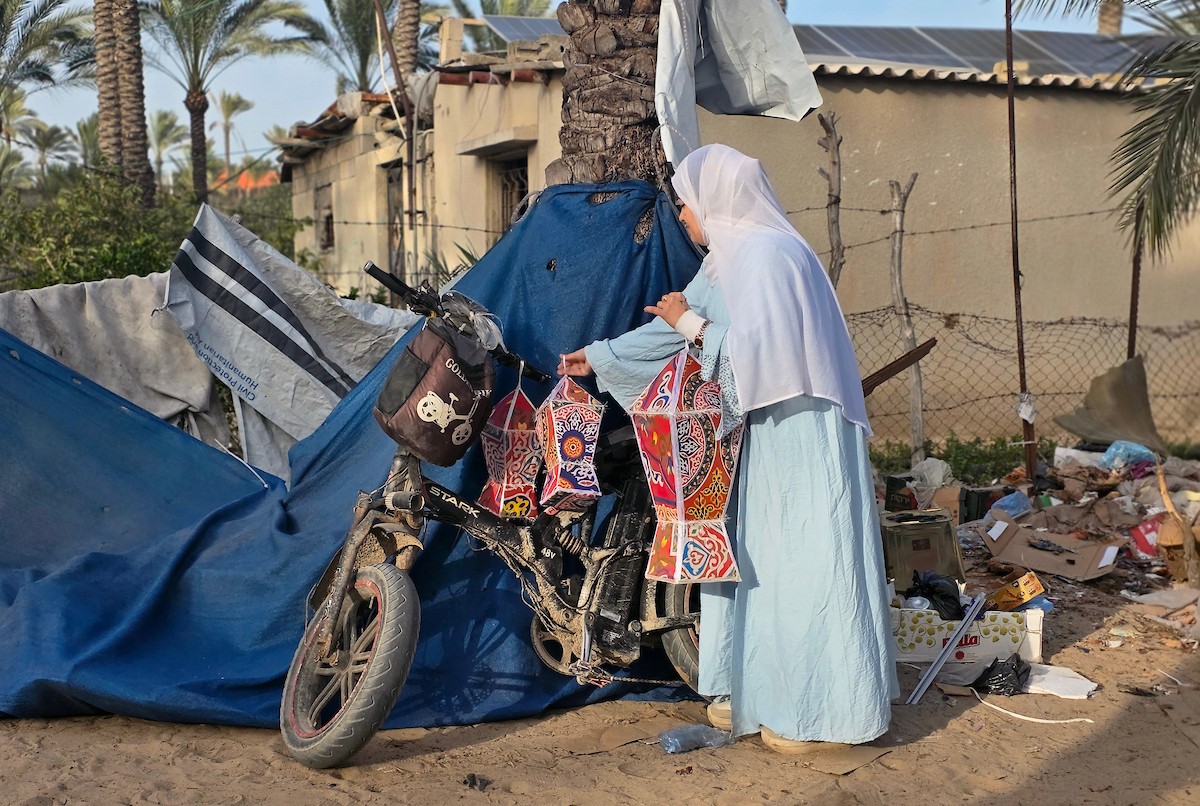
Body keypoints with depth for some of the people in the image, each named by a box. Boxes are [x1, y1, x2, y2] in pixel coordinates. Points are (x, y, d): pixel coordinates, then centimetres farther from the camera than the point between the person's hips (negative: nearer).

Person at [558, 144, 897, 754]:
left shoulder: (768, 257, -17)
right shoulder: (728, 261, 14)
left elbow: (755, 354, -25)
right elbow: (674, 323, 22)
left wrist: (692, 325, -12)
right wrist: (599, 358, 27)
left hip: (800, 440, -10)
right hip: (761, 435, 10)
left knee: (796, 566, -4)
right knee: (750, 562, 14)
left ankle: (817, 711, 6)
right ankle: (755, 691, 25)